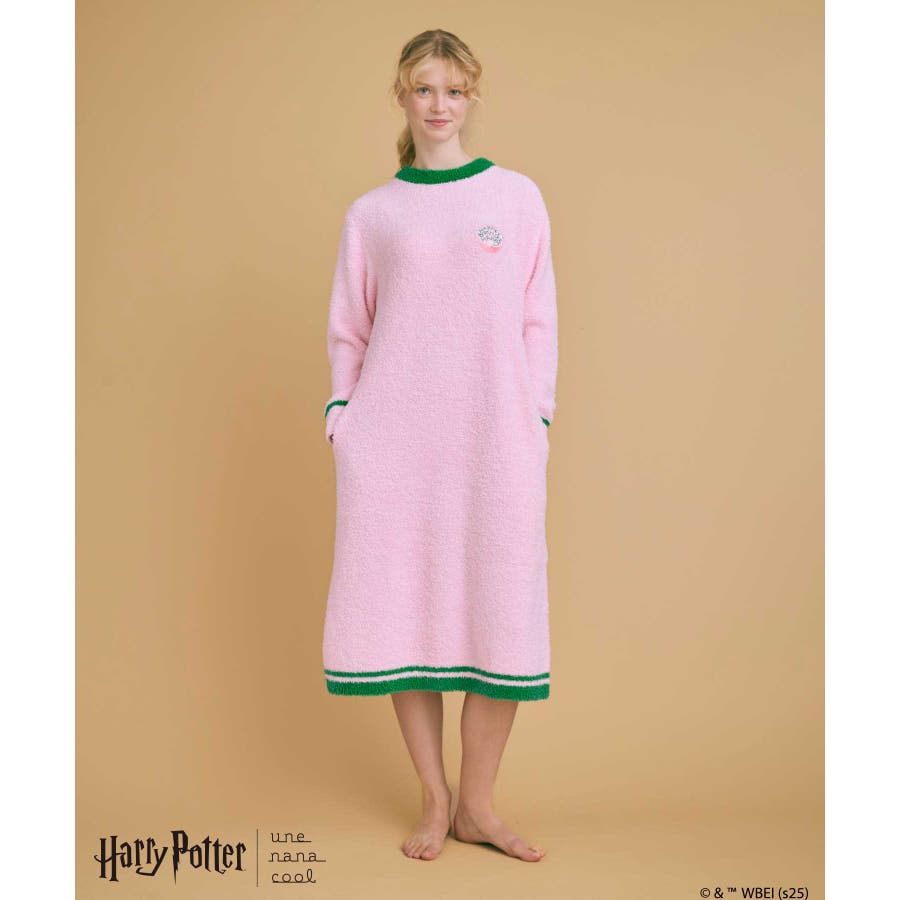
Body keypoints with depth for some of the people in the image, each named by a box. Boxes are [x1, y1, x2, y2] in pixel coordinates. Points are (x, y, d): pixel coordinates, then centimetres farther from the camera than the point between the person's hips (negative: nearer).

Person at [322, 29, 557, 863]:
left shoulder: (517, 197, 9)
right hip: (391, 440, 1)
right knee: (402, 611, 1)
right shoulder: (370, 213, 12)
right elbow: (347, 332, 14)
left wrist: (537, 422, 1)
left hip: (493, 439, 0)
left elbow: (537, 322, 8)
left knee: (502, 615, -3)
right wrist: (340, 419, 3)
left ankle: (476, 803, 15)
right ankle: (433, 801, 17)